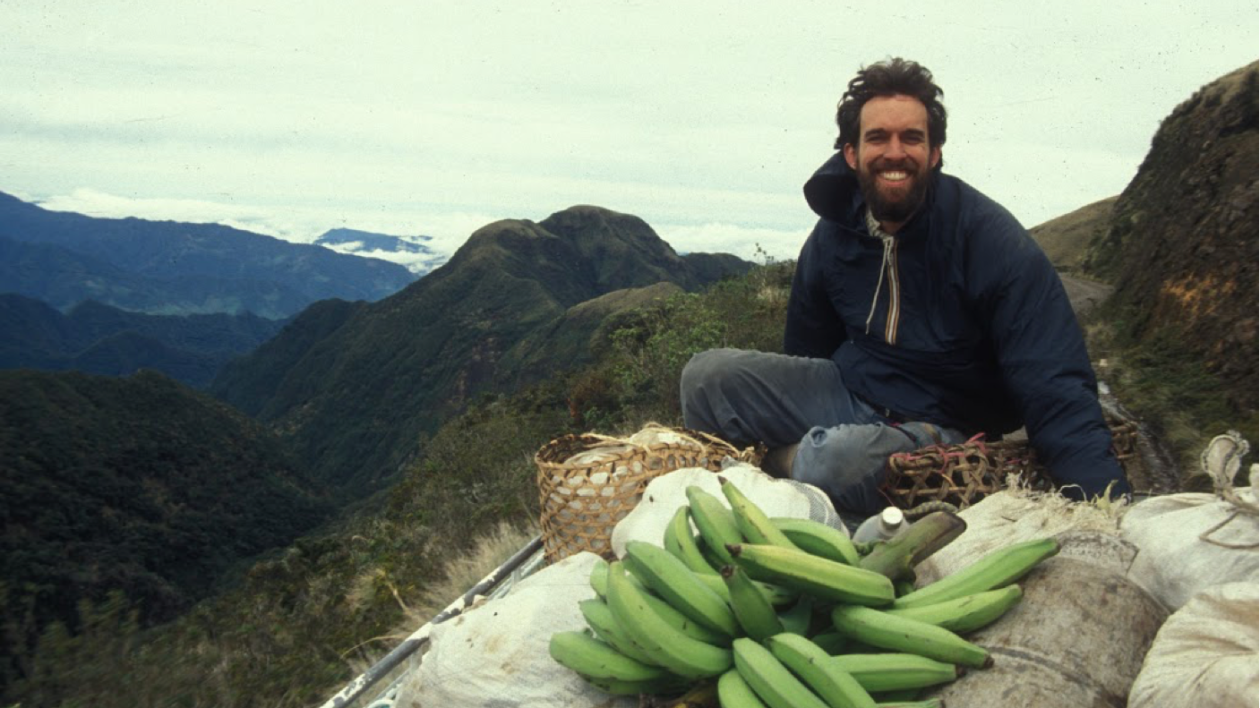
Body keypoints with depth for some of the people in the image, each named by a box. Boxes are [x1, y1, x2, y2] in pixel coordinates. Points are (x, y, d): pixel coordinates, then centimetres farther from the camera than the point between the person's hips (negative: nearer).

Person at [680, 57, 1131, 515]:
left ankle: (767, 463, -3)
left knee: (837, 457, -38)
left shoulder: (991, 239, -18)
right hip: (848, 388, 5)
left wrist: (1107, 509, -32)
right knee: (708, 374, -14)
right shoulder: (831, 235, 0)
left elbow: (1056, 392, -22)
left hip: (940, 428, -5)